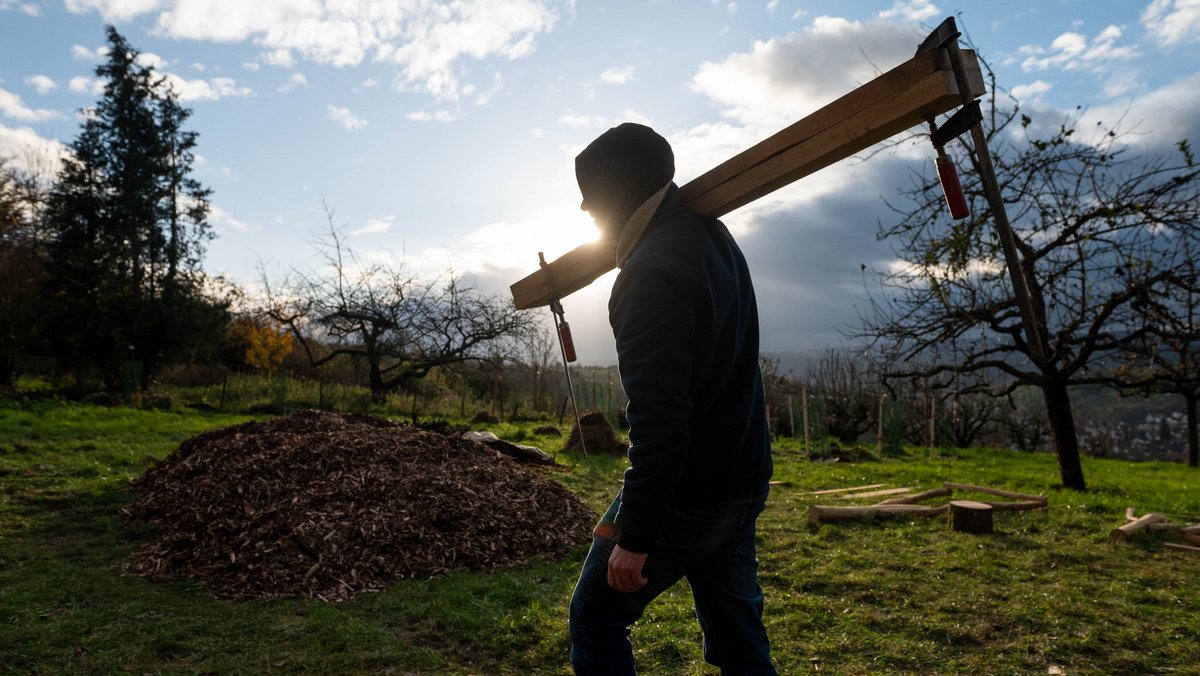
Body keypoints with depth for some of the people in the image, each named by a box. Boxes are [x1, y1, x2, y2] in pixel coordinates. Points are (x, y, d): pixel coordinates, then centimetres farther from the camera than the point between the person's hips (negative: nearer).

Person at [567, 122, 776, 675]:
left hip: (683, 494, -9)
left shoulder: (653, 270, -21)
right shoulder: (715, 239, 8)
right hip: (742, 484, 9)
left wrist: (634, 535, -22)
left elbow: (658, 416, -26)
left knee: (596, 621, 9)